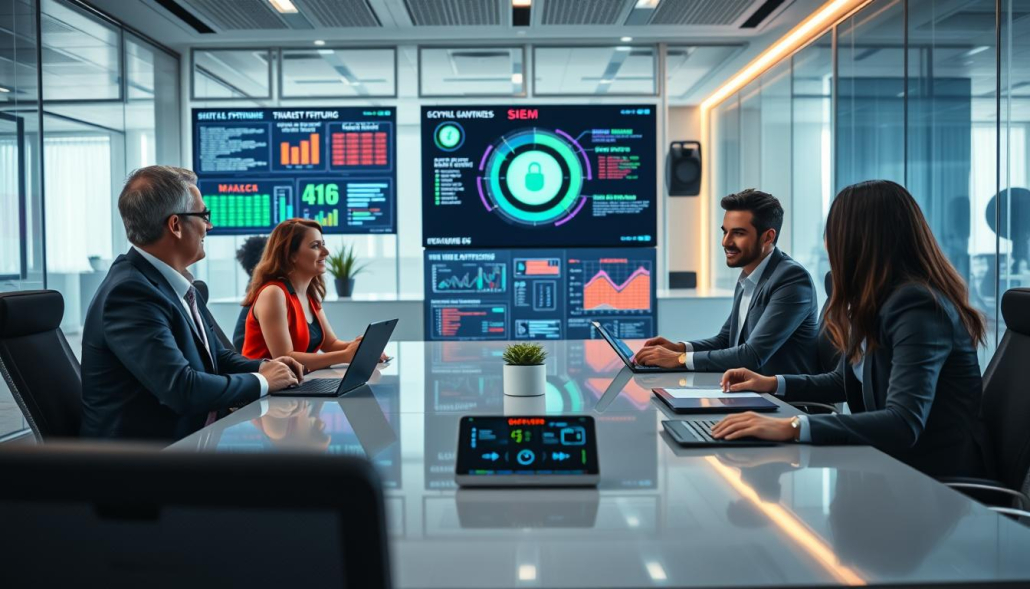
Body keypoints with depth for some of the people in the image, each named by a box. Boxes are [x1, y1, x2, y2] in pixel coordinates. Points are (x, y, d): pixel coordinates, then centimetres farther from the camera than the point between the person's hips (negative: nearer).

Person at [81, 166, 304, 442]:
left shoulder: (174, 282, 4)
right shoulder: (130, 292, -20)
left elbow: (214, 356, 15)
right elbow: (182, 389, -27)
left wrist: (262, 367, -3)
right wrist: (262, 381, -14)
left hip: (192, 435, 8)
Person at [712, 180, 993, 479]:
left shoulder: (917, 307, -23)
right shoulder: (876, 301, 6)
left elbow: (904, 424, -34)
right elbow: (846, 381, 22)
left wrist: (791, 427, -39)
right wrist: (772, 383, 12)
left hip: (937, 476, -8)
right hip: (897, 459, 8)